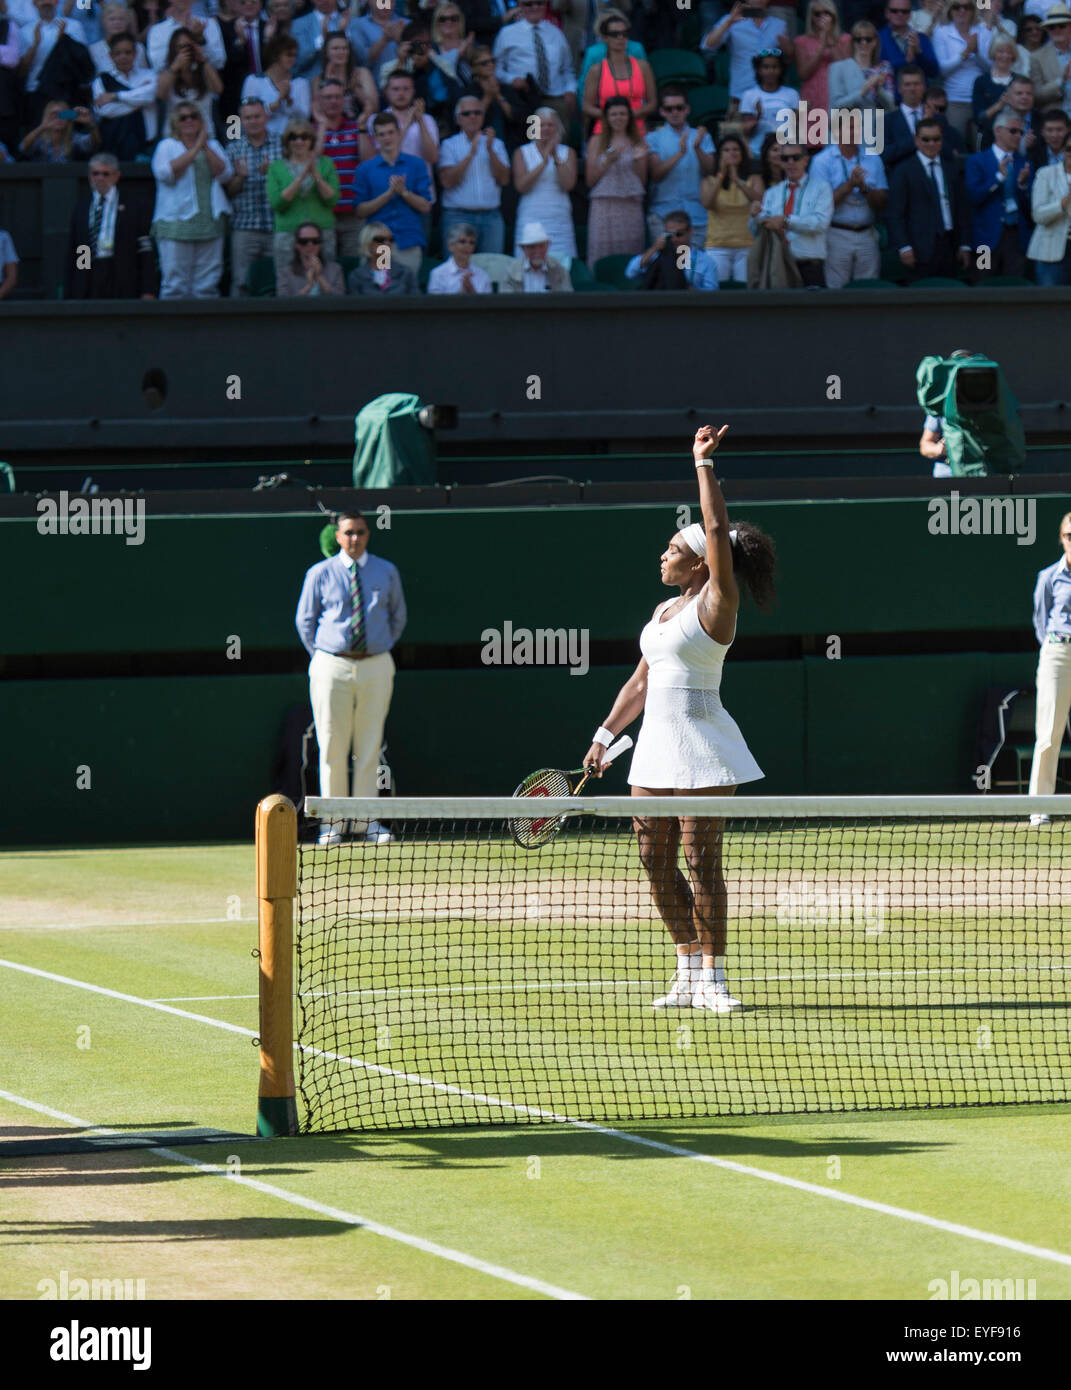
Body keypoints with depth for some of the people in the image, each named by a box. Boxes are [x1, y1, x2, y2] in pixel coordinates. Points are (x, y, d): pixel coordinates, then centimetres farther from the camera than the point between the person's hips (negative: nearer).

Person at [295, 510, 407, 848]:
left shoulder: (387, 572, 8)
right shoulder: (320, 574, 3)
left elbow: (398, 616, 22)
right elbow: (304, 620, 11)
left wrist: (382, 646, 13)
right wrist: (322, 656, 5)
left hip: (376, 667, 2)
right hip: (333, 666, -2)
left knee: (369, 746, 3)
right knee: (332, 747, -2)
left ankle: (366, 821, 8)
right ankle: (332, 823, 2)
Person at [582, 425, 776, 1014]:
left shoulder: (716, 604, -8)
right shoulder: (664, 610, 15)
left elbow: (717, 530, -19)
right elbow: (641, 681, 22)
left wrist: (703, 462, -17)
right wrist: (606, 734, 19)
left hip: (701, 749, -8)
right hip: (655, 745, 8)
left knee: (700, 858, -8)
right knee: (656, 860, 6)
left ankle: (712, 976, -4)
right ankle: (689, 971, 14)